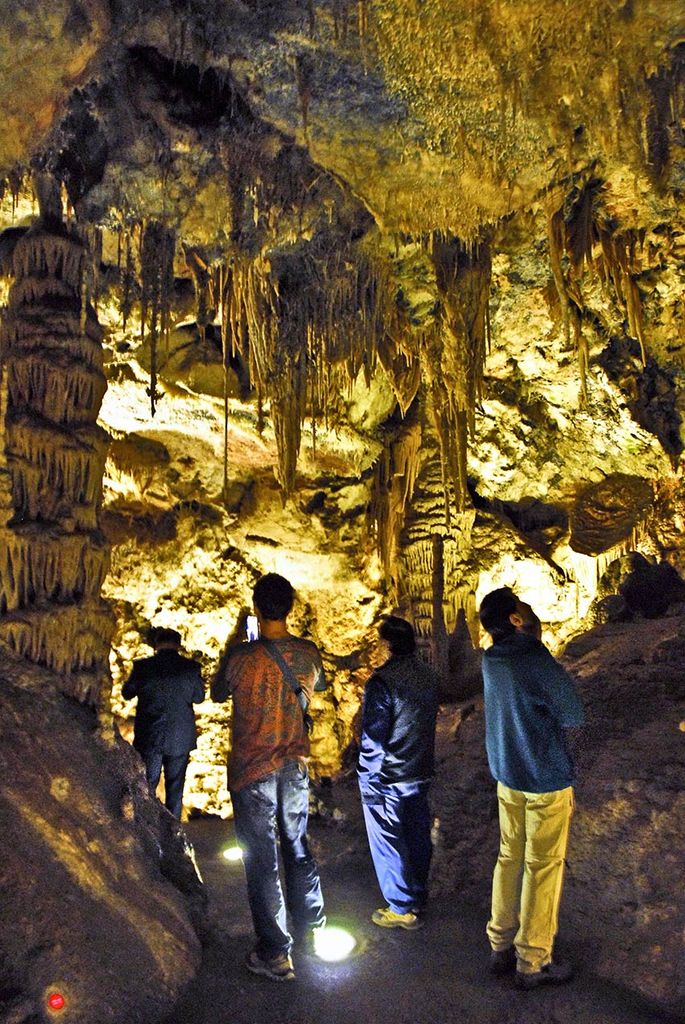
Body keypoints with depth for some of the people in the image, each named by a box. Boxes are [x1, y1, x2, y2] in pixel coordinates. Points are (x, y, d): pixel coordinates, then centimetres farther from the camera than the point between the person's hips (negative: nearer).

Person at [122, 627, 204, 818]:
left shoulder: (143, 666, -11)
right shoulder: (191, 667, -9)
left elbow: (127, 693, 4)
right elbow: (199, 697, 3)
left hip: (148, 737, 0)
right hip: (180, 738, 1)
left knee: (147, 786, 13)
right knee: (175, 788, 14)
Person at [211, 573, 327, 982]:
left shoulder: (242, 657, -20)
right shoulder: (308, 652, -7)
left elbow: (217, 693, 0)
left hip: (252, 770, -4)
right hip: (296, 765, 4)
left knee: (262, 859, 7)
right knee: (298, 846, 21)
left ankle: (275, 954, 17)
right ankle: (312, 928, 35)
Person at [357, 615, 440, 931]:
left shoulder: (382, 682, -24)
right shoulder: (430, 677, -1)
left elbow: (373, 738, -21)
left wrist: (368, 780, -11)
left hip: (388, 778, -7)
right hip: (421, 774, 7)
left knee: (388, 843, 9)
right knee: (418, 836, 19)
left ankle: (402, 909, 19)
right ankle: (419, 898, 34)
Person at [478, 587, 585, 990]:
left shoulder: (491, 660, -2)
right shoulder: (538, 662, -25)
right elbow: (574, 716, -11)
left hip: (507, 777, 7)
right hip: (546, 780, -7)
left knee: (510, 859, 18)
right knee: (543, 867, 6)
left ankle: (502, 946, 30)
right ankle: (533, 963, 18)